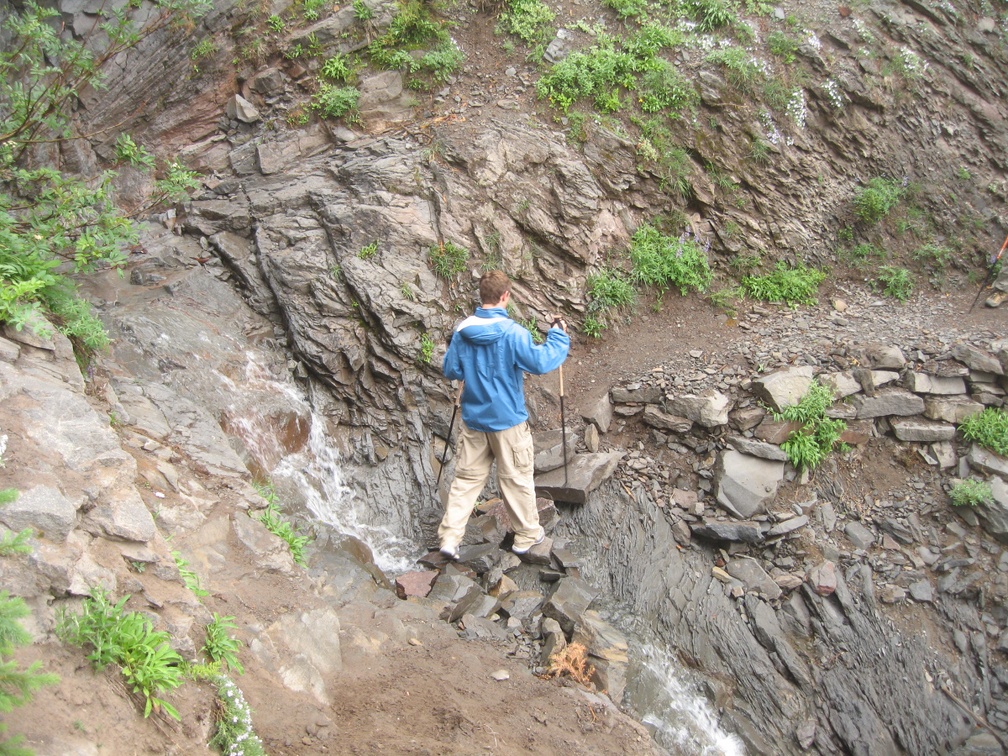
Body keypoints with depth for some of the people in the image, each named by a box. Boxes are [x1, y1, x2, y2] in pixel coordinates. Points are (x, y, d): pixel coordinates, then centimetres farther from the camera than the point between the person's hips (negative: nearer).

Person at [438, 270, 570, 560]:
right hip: (507, 420, -4)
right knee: (516, 479, 10)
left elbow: (450, 371, 5)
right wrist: (558, 337, -6)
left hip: (473, 419, 4)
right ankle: (527, 536, 25)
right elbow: (540, 363, -20)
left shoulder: (462, 331, -3)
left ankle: (449, 537, 10)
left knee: (466, 478, 13)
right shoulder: (513, 333, -19)